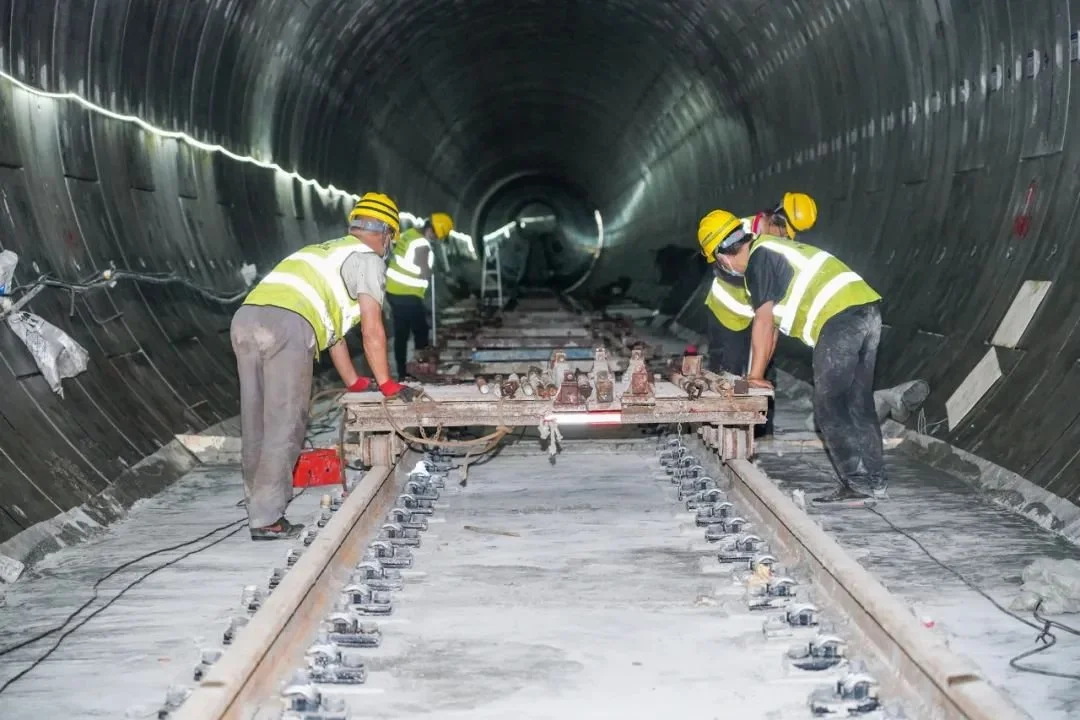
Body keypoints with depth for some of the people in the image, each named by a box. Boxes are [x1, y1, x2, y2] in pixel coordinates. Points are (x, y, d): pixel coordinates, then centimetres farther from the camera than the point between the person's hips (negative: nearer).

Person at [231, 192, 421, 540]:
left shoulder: (326, 252, 36)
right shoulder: (367, 259, 10)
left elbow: (331, 325, 39)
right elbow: (372, 330, 4)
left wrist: (354, 382, 43)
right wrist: (387, 384, 15)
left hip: (246, 318, 8)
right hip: (286, 326, -8)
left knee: (257, 425, 13)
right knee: (284, 427, -2)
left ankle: (261, 511, 20)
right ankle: (267, 520, 1)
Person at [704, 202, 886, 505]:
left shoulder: (759, 258, -2)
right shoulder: (772, 252, 27)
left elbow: (763, 323, -2)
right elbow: (773, 325, 29)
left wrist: (755, 375, 7)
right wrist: (759, 373, 31)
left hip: (841, 317, -10)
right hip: (866, 308, 10)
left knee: (829, 408, -3)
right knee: (859, 403, 13)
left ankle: (858, 484, -2)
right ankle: (875, 481, 18)